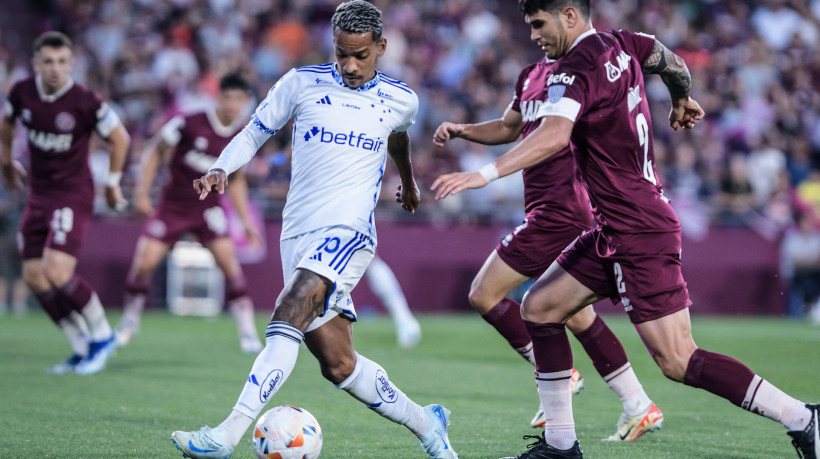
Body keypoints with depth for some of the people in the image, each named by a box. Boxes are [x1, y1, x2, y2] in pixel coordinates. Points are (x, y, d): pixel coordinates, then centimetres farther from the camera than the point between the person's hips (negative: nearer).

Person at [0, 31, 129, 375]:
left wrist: (112, 182, 6)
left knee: (57, 273, -19)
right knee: (34, 278, 2)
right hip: (38, 194, 6)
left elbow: (119, 138, -2)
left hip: (73, 196, -6)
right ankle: (82, 350, 15)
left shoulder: (85, 102, -17)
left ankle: (102, 335, 4)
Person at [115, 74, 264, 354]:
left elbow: (236, 180, 11)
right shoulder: (188, 124, -17)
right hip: (172, 205, -2)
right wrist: (142, 193, -8)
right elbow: (155, 152, -4)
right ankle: (129, 322, 17)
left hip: (208, 207, 2)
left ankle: (247, 331, -10)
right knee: (144, 262, -8)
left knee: (228, 260, -18)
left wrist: (246, 220, 7)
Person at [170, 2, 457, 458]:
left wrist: (408, 181, 50)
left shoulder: (401, 101, 7)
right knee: (338, 365, 1)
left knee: (290, 313, -28)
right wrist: (221, 169, -8)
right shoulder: (303, 83, 5)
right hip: (299, 232, 3)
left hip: (349, 230, -3)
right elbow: (254, 133, 12)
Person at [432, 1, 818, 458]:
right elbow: (673, 63, 27)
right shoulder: (621, 45, 8)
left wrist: (485, 174, -41)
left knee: (678, 361, -11)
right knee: (539, 307, 12)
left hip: (639, 233, -10)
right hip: (614, 231, 10)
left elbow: (554, 136, -35)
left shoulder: (575, 71, -17)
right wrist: (683, 101, 48)